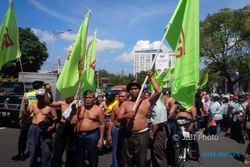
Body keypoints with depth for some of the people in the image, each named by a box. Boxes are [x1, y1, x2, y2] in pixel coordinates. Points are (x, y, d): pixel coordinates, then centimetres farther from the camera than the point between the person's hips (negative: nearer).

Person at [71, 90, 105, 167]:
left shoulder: (98, 109, -3)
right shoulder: (79, 108, 6)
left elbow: (102, 124, -3)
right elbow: (73, 122, 7)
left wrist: (101, 138, -8)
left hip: (92, 135, -3)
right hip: (78, 135, 3)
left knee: (93, 158, 7)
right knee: (78, 158, 14)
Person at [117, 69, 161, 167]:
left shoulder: (146, 102, 0)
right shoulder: (125, 103, 7)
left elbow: (158, 91, -12)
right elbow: (119, 117, 0)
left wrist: (151, 77, -11)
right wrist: (126, 116, -21)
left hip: (142, 135, -2)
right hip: (128, 135, 3)